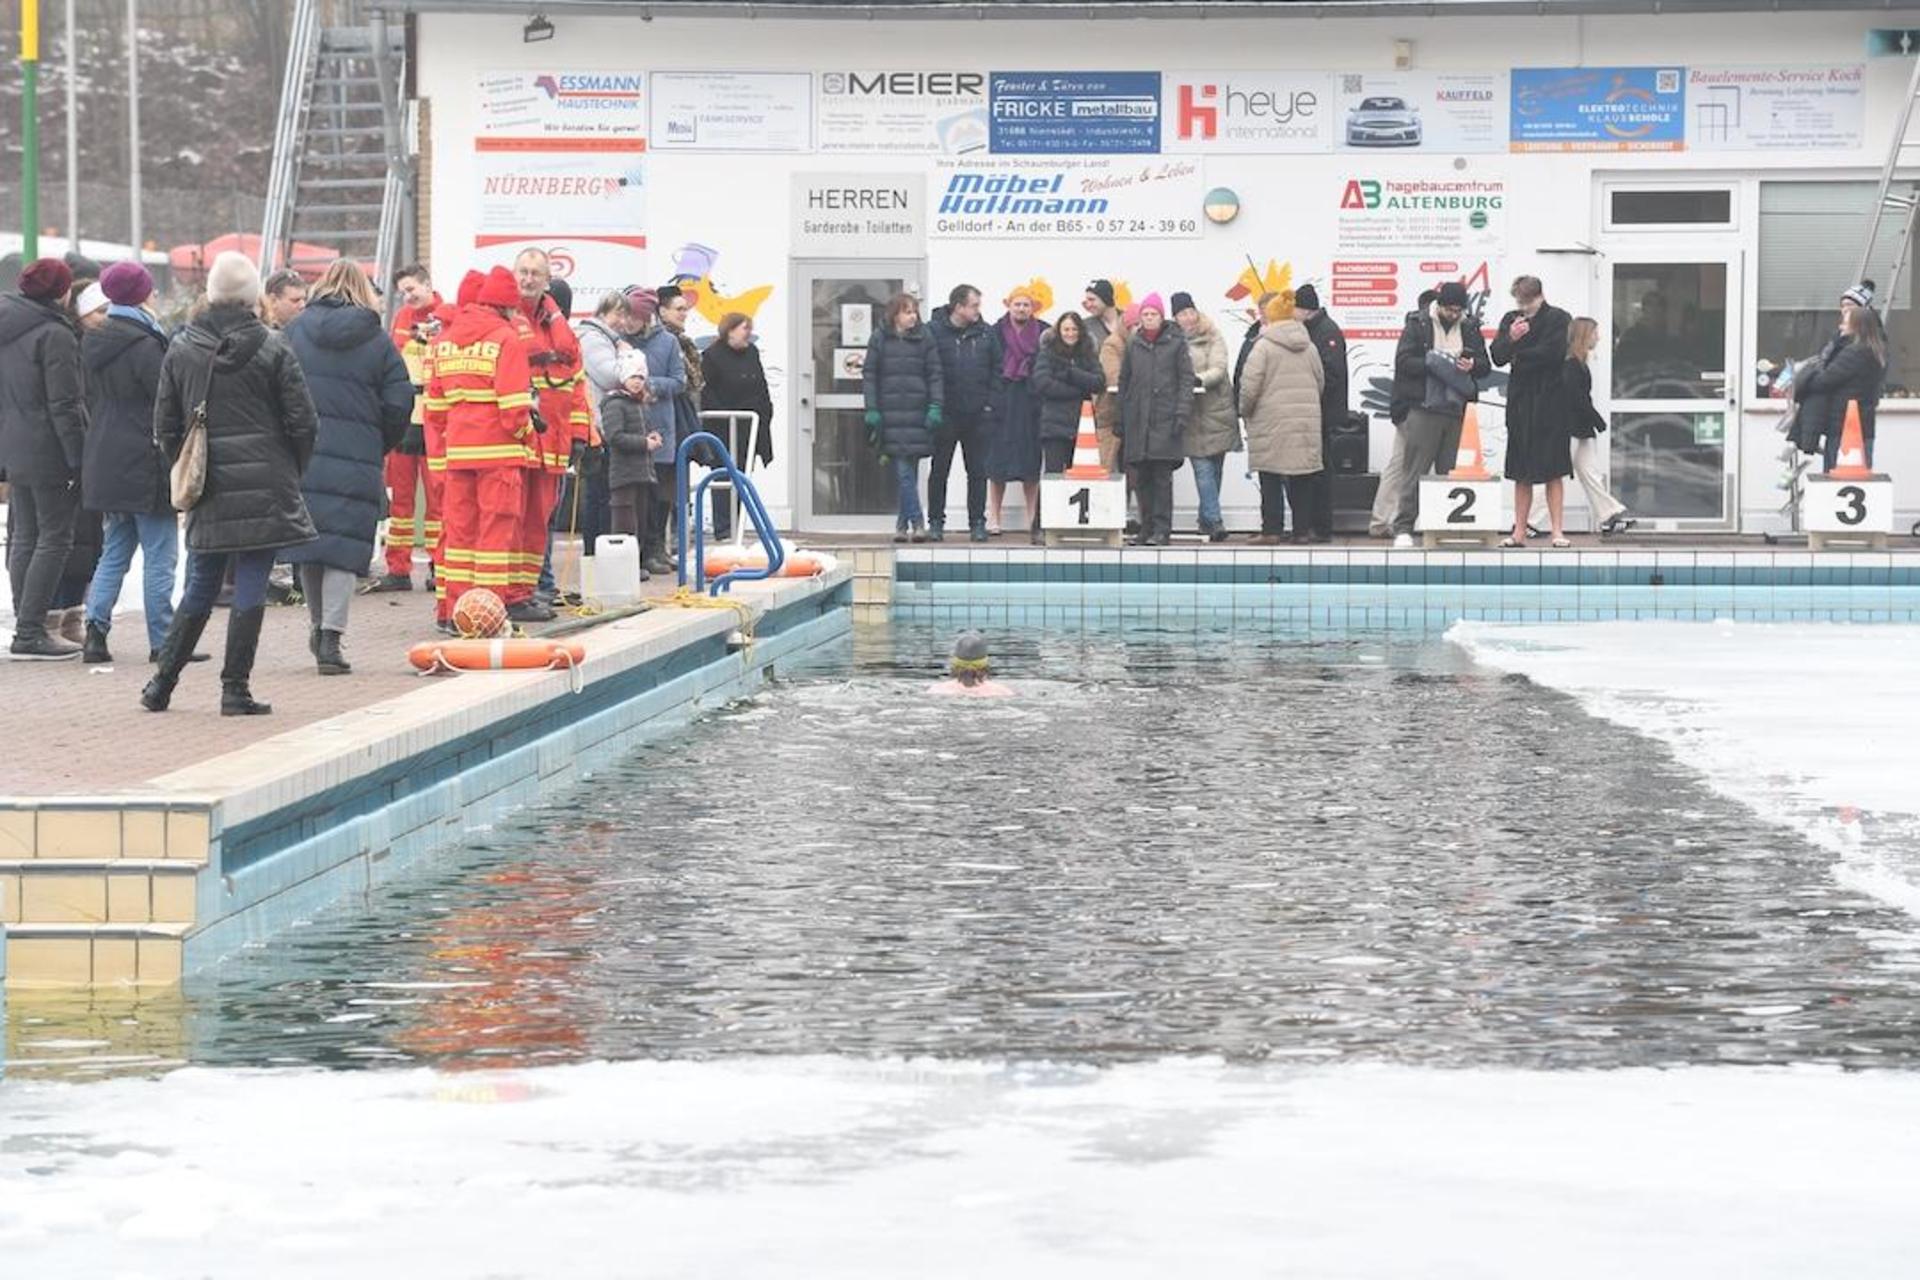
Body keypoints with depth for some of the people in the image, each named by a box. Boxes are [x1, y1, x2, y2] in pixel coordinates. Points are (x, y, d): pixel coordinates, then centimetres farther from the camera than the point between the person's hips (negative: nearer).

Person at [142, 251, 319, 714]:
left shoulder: (181, 350, 3)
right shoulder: (272, 348, -6)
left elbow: (165, 426, 7)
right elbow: (302, 422, -5)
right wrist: (291, 472, 10)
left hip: (208, 490, 4)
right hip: (265, 488, -4)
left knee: (199, 589, 14)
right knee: (250, 588, 0)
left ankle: (162, 684, 14)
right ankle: (235, 689, 0)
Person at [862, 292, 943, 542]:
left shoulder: (925, 338, 5)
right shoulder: (880, 339, 5)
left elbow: (935, 374, 5)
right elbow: (869, 375, 6)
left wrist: (935, 407, -5)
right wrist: (871, 409, -2)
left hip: (917, 414, 0)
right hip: (890, 415, 0)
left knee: (909, 470, 2)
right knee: (903, 471, -7)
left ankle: (902, 524, 10)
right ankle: (916, 523, -8)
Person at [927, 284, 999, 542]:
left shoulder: (987, 333, 5)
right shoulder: (934, 332, -6)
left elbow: (997, 369, 9)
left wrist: (990, 403, 1)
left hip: (978, 415, 3)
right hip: (945, 415, -3)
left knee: (978, 472, 5)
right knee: (939, 470, 5)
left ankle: (977, 523, 12)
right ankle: (935, 522, 13)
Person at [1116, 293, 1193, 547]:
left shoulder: (1176, 343, 3)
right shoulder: (1133, 345, 14)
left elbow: (1186, 380, 0)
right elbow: (1124, 382, 17)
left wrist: (1182, 413, -10)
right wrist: (1121, 421, 12)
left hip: (1165, 419, -4)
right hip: (1137, 419, 4)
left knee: (1162, 476, -7)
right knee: (1142, 478, 4)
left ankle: (1162, 529, -5)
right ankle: (1146, 528, 10)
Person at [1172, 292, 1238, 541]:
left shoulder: (1214, 336, 2)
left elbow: (1218, 370, -7)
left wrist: (1199, 379, -24)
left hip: (1216, 409, 0)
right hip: (1192, 414, 0)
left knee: (1214, 467, 5)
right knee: (1202, 467, -9)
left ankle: (1207, 520, 16)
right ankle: (1214, 521, -13)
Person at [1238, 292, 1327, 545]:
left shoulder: (1263, 346, -9)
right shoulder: (1309, 347, 9)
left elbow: (1250, 385, -12)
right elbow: (1321, 382, 15)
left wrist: (1245, 411, 4)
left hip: (1272, 422, -5)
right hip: (1306, 419, 5)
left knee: (1270, 478, 1)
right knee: (1302, 478, 8)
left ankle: (1270, 530, -2)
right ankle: (1301, 530, 9)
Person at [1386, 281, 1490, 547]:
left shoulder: (1470, 328, 11)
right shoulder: (1418, 325, -1)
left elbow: (1485, 366, 13)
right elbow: (1403, 361, -8)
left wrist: (1472, 364, -9)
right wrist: (1433, 363, -19)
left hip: (1455, 409, 4)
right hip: (1422, 408, -4)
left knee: (1448, 471, 6)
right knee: (1414, 470, -6)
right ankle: (1403, 529, -5)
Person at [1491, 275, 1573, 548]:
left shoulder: (1559, 319, -3)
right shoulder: (1510, 320, 11)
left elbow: (1553, 354, -14)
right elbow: (1497, 356, 4)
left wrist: (1519, 355, -2)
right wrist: (1511, 339, -15)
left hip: (1549, 404, -4)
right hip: (1520, 401, 4)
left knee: (1553, 472, -4)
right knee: (1521, 473, 5)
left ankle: (1558, 531, -1)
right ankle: (1520, 533, 8)